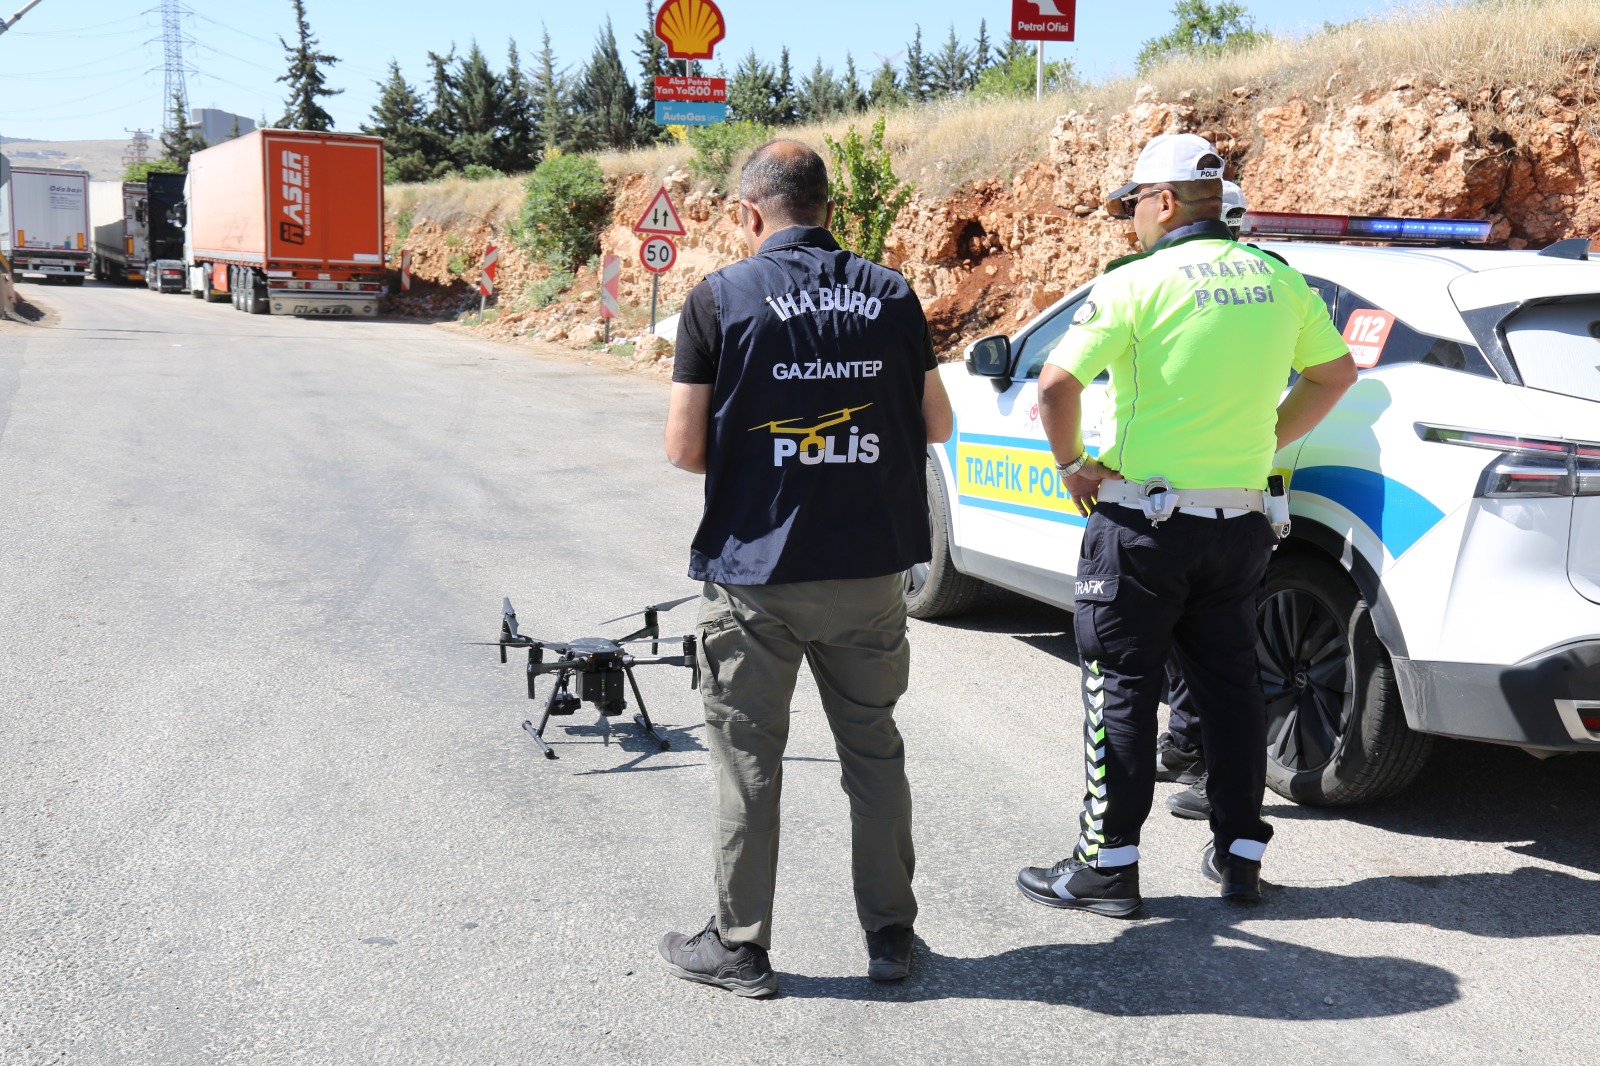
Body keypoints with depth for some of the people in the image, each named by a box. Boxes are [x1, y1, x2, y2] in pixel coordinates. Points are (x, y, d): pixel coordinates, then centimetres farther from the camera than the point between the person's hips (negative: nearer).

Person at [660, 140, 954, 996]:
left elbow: (684, 449, -9)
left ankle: (739, 947, 19)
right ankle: (890, 933, 25)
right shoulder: (891, 295, 2)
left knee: (747, 761, 9)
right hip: (869, 568, 3)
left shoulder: (719, 299, -8)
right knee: (874, 750, 16)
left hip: (754, 574, -3)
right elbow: (936, 425, 7)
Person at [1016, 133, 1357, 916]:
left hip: (1144, 521, -5)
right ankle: (1240, 854, 22)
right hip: (1241, 519, 6)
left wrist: (1072, 463, -5)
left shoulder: (1138, 282, -12)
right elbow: (1336, 372, 18)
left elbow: (1057, 384, -19)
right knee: (1229, 684, 15)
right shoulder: (1278, 281, 6)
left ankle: (1107, 865, 9)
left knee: (1121, 690, 3)